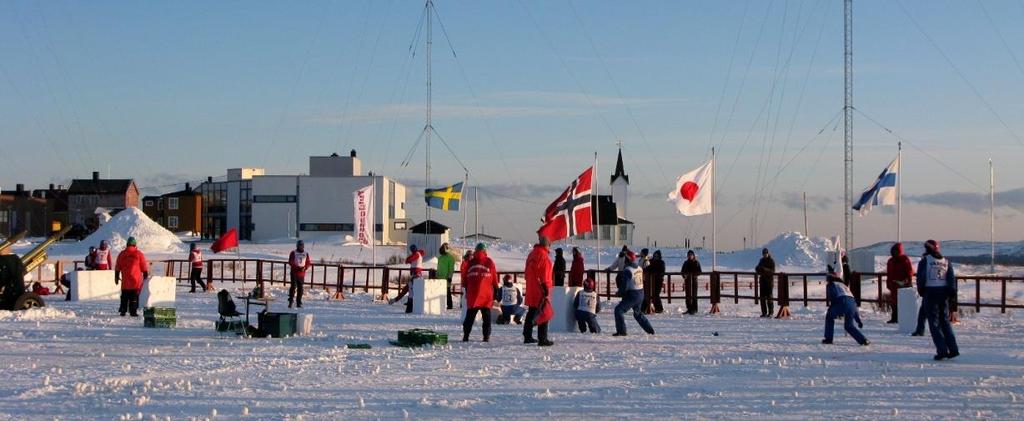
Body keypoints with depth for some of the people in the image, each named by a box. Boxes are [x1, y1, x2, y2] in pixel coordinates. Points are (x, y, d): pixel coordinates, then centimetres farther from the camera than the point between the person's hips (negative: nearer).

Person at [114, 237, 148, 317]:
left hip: (125, 281, 3)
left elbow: (117, 268, 11)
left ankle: (123, 311, 12)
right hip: (136, 280, -2)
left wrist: (116, 277, 20)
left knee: (124, 297, 11)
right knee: (134, 297, -1)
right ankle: (133, 311, -5)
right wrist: (146, 276, 12)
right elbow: (144, 268, 1)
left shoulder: (122, 254, 6)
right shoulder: (139, 254, -2)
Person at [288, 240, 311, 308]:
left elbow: (309, 263, 11)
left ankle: (298, 303, 10)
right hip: (294, 273, -4)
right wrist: (297, 267, -19)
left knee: (300, 288, 5)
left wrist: (305, 268, -9)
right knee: (293, 287, -13)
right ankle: (290, 302, -10)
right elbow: (290, 262, -7)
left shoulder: (306, 254, 9)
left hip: (302, 274, 4)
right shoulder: (293, 253, -1)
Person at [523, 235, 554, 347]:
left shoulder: (531, 255, 12)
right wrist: (546, 290, -16)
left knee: (532, 312, 18)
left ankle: (527, 336, 25)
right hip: (540, 290, -9)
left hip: (531, 289, 9)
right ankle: (542, 339, -8)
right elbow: (544, 276, -18)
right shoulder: (543, 256, -16)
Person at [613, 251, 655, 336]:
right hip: (641, 294, 8)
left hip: (632, 295, -8)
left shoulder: (627, 270, -17)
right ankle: (650, 330, 31)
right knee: (638, 313, 26)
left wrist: (620, 293, 1)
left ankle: (621, 331, -12)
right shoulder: (639, 269, 7)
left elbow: (624, 284, -16)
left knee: (619, 310, -5)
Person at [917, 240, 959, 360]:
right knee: (945, 321, 14)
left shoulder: (924, 261, -5)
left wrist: (921, 290, 7)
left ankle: (942, 350, -8)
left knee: (934, 322, 0)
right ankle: (953, 349, 7)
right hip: (943, 292, 5)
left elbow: (920, 278, -7)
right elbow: (952, 278, 4)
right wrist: (953, 293, 2)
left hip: (930, 292, -5)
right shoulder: (946, 261, 10)